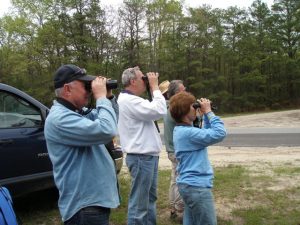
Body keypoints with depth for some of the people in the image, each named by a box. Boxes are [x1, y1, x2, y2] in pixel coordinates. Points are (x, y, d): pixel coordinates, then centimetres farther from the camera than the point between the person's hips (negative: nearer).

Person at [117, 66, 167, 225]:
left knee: (149, 198, 22)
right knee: (139, 203, -2)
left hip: (148, 155, 11)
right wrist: (155, 86, -14)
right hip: (141, 157, -11)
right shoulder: (128, 100, -19)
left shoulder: (130, 100, 15)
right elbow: (160, 111, -22)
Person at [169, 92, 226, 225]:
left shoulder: (182, 130, 10)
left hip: (190, 184, 10)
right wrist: (208, 112, -16)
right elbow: (219, 133, -26)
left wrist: (206, 115, 9)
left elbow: (207, 133, 21)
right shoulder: (187, 132, -22)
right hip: (196, 186, -10)